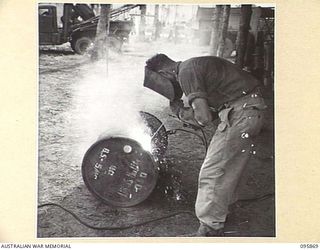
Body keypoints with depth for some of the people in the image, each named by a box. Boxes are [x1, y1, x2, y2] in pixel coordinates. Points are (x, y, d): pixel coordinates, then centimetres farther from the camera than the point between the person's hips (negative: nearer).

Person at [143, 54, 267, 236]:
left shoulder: (186, 72, -15)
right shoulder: (193, 66, 15)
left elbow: (204, 118, -20)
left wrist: (180, 111, -2)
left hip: (241, 114, -10)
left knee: (212, 172, -5)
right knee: (228, 166, 23)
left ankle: (211, 230, 4)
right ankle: (222, 207, 41)